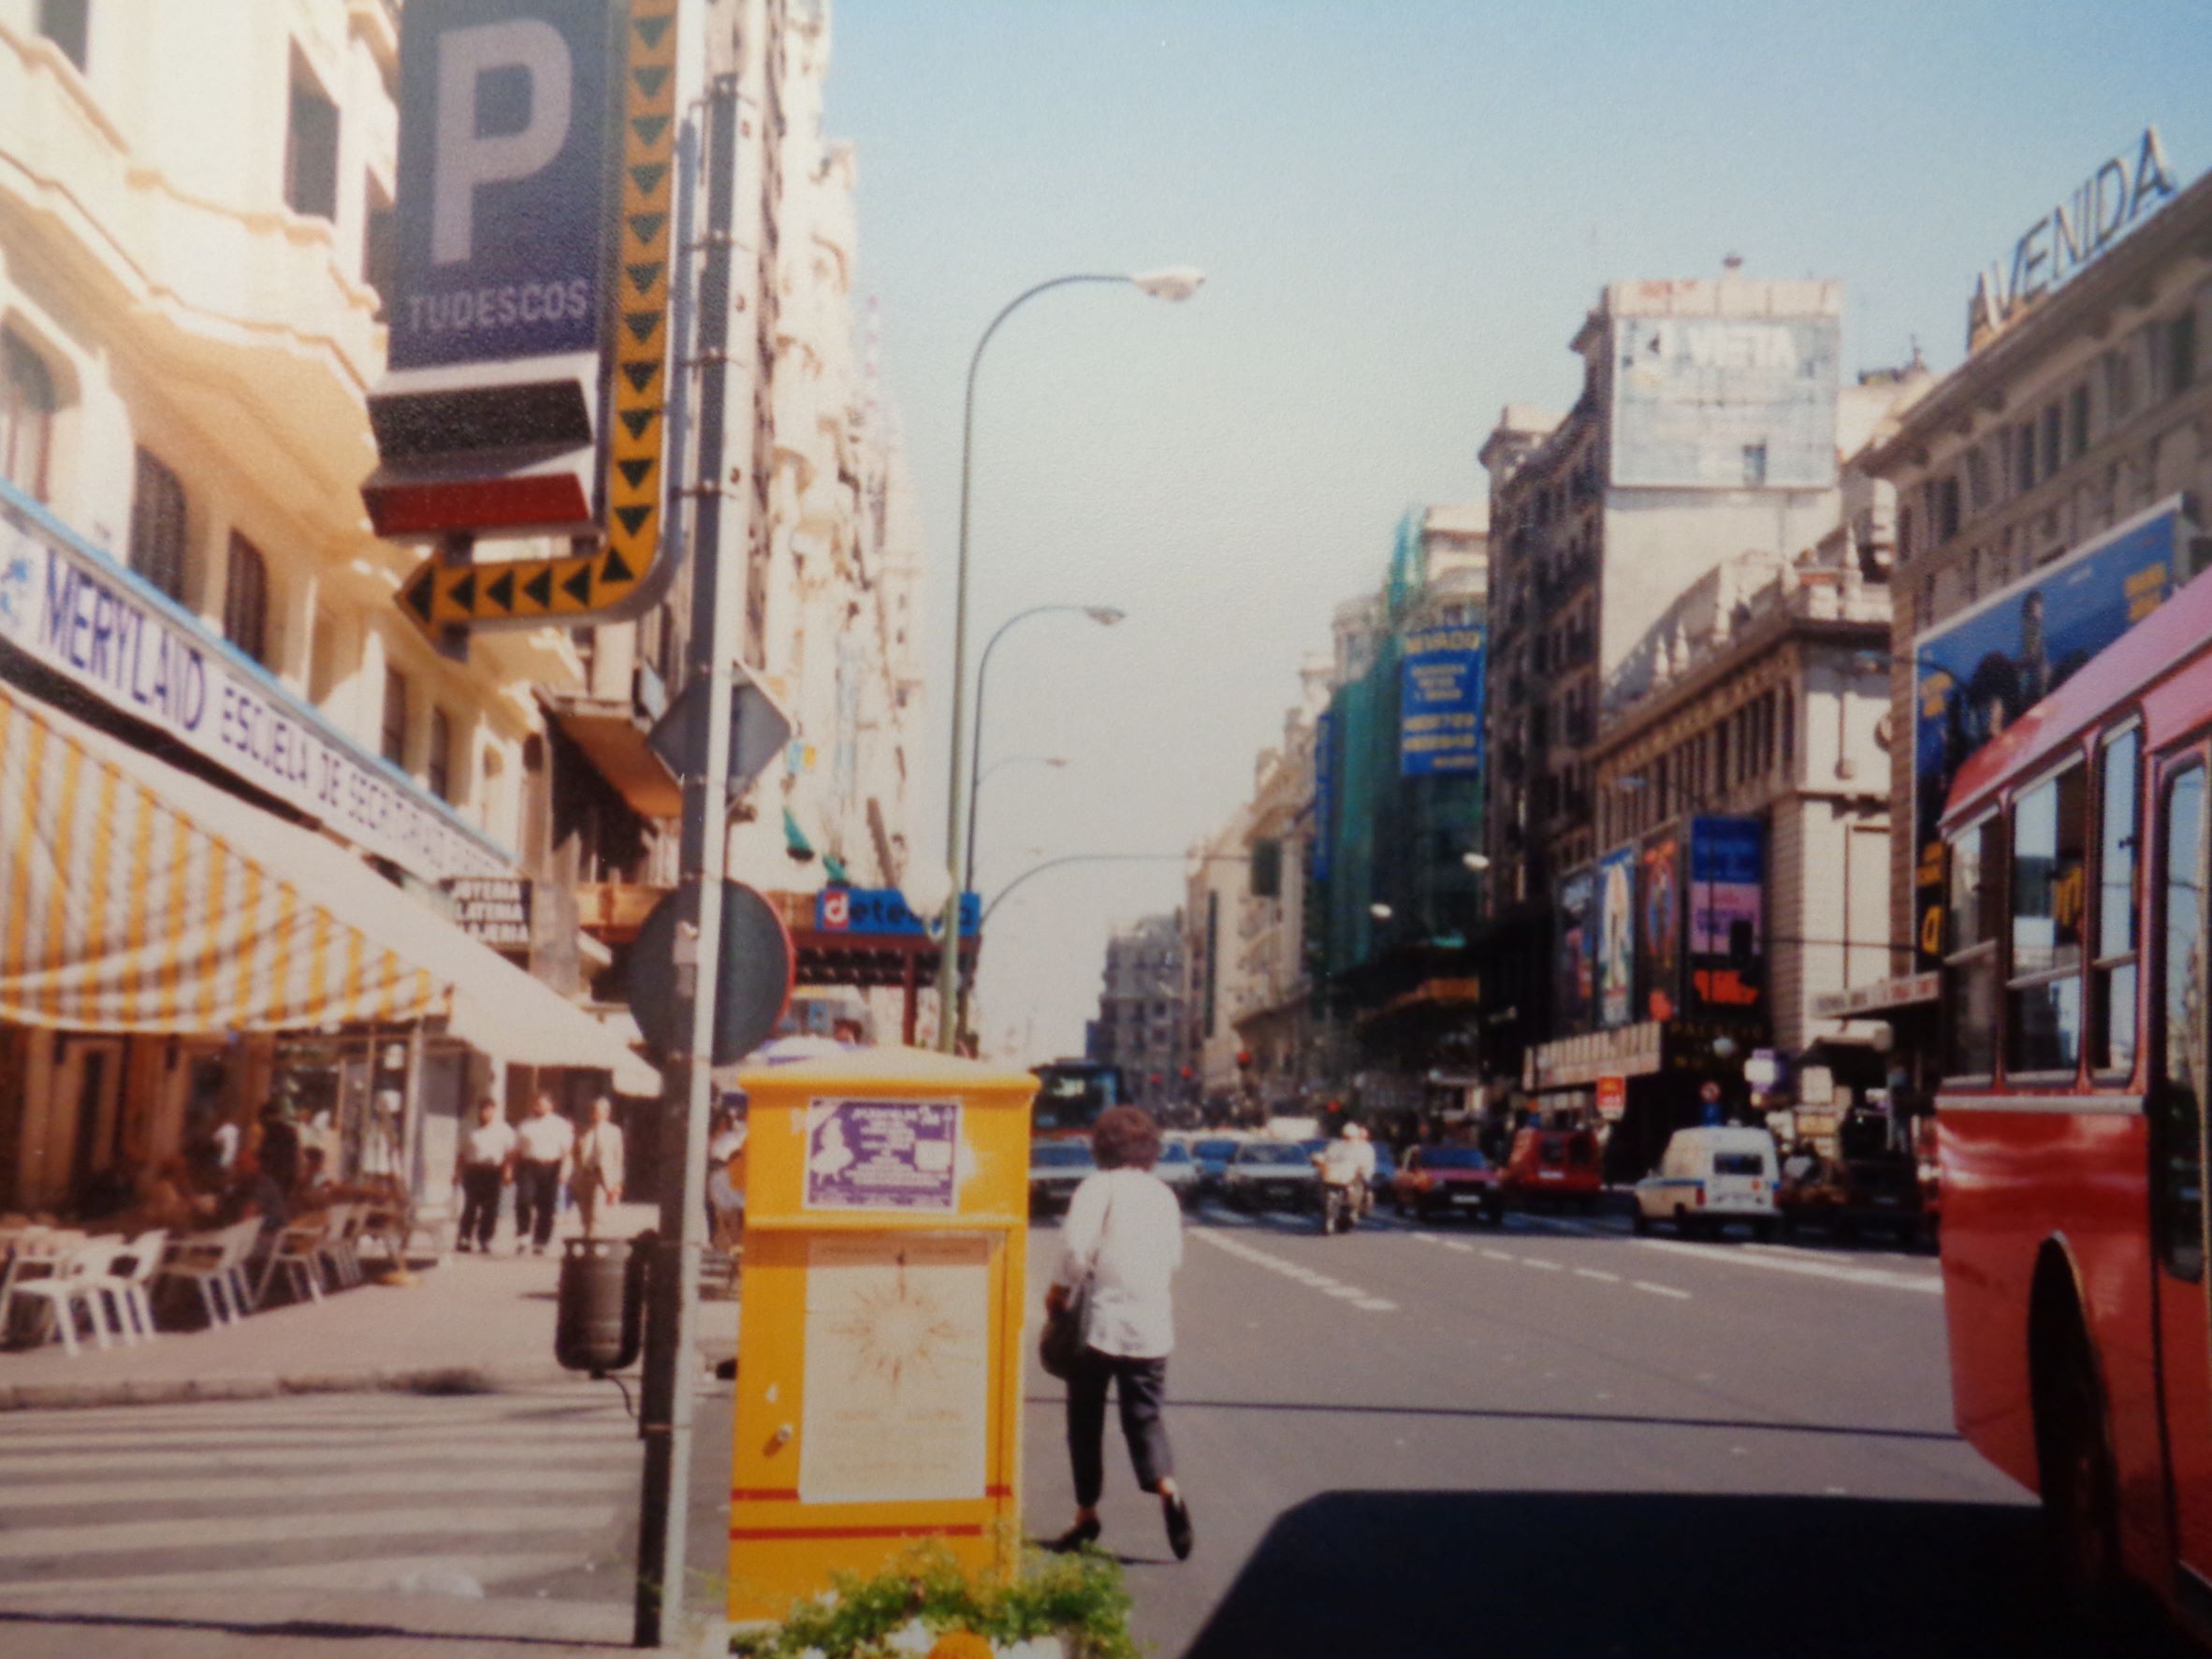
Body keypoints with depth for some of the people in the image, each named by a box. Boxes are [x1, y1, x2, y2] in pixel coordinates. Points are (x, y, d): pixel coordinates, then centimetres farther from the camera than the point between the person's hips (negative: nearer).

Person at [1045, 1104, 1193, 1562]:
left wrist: (1059, 1290, -1)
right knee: (1144, 1416, 8)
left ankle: (1087, 1513, 14)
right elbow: (1174, 1257, 11)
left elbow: (1077, 1248, -16)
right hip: (1152, 1325, 4)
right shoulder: (1164, 1193, 9)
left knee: (1086, 1419, 10)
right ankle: (1167, 1487, -17)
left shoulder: (1099, 1187, -7)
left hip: (1102, 1321, -4)